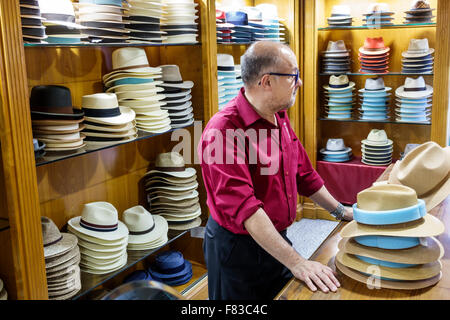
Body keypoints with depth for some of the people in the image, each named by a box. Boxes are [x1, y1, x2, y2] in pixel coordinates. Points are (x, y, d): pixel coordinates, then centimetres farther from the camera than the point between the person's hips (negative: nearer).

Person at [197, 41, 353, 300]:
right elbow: (242, 206, -31)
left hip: (276, 240, 7)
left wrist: (341, 211, 16)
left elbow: (303, 172, 13)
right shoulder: (224, 130, -26)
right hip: (237, 248, -7)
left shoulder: (280, 117, 2)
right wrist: (296, 262, -33)